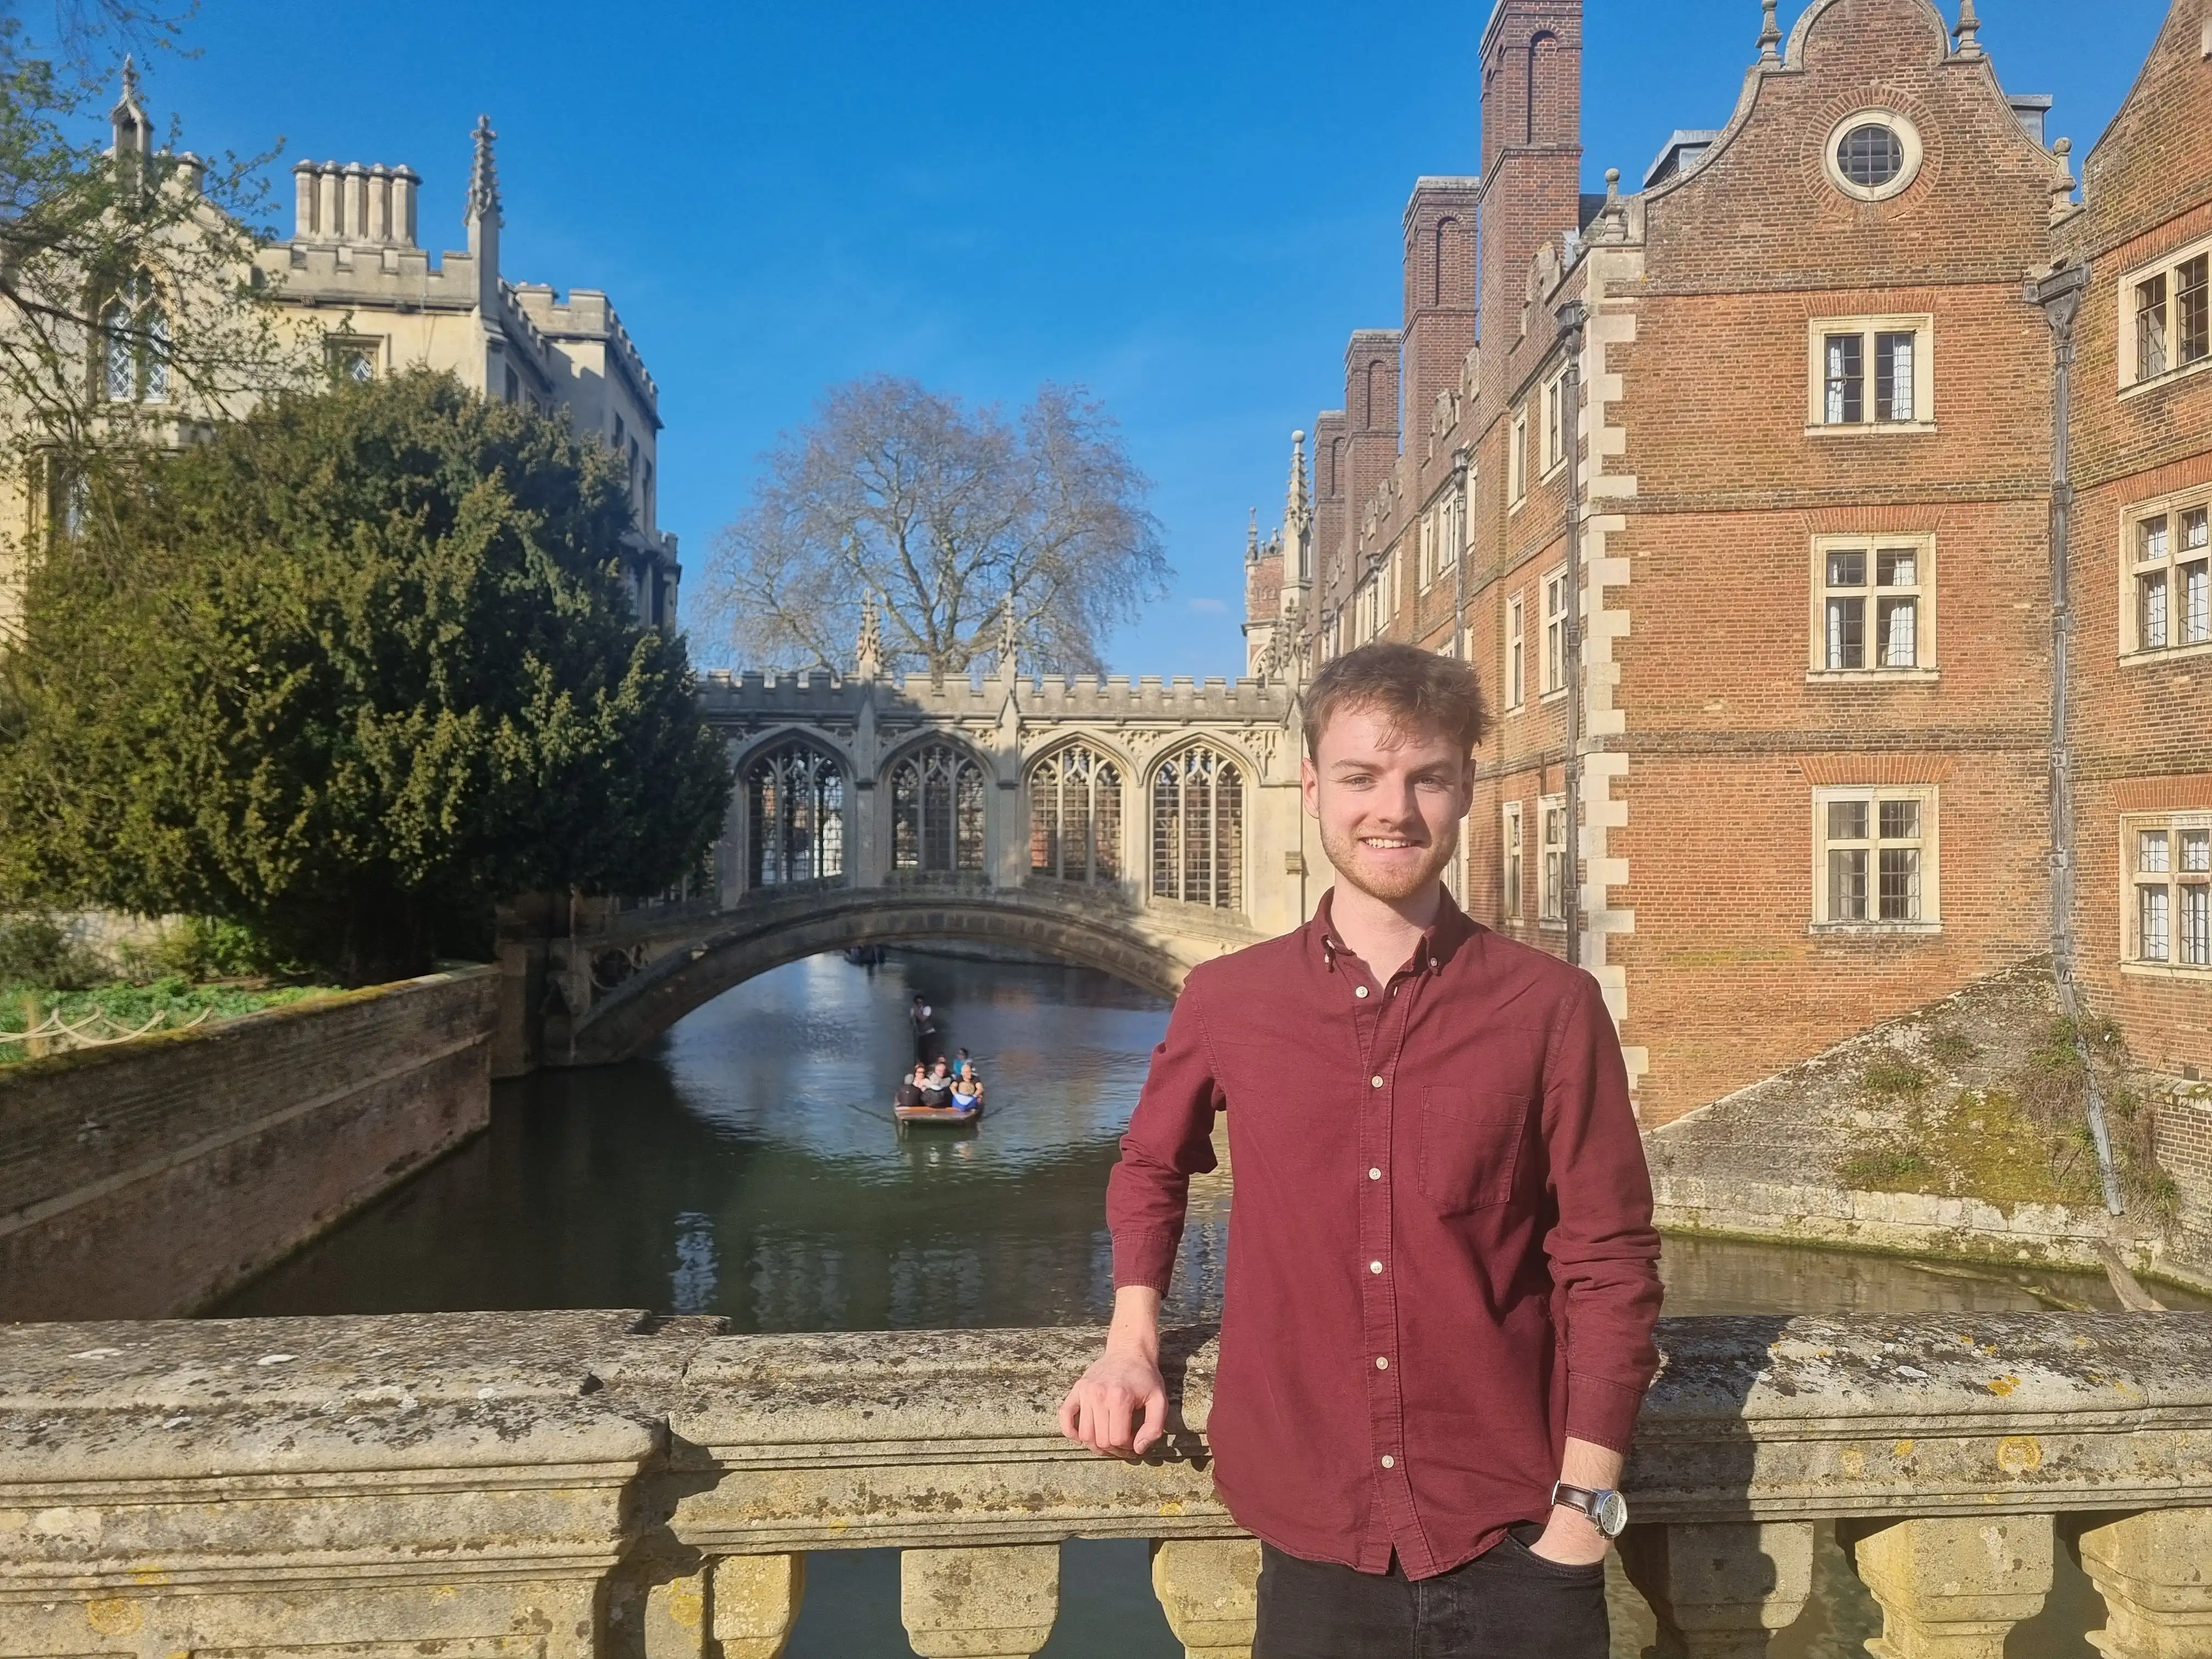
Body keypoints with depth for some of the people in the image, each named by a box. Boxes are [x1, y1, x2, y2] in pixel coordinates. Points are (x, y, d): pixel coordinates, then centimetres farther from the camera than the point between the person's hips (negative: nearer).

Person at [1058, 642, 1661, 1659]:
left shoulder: (1552, 1007, -6)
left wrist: (1582, 1514, -9)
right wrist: (1133, 1340, 2)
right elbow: (1151, 1167, 14)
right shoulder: (1228, 1001, -3)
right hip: (1316, 1546, 1)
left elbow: (1609, 1260, -4)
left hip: (1515, 1550, -1)